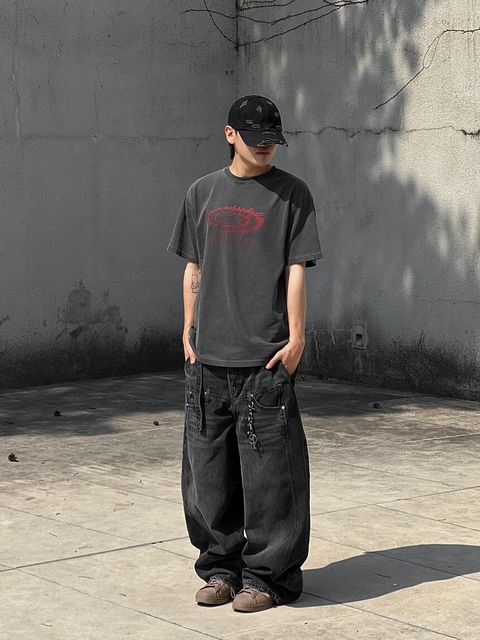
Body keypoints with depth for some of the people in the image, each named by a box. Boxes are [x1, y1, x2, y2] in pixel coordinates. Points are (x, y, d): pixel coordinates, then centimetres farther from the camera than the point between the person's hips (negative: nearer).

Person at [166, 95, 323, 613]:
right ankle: (221, 566, 21)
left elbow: (295, 269, -3)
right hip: (207, 357, 4)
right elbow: (193, 268, 16)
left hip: (265, 357, -4)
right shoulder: (203, 193, 12)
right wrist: (189, 333, 10)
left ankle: (268, 574, 7)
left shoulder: (290, 193, 2)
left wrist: (296, 338, -9)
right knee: (208, 469, 8)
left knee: (268, 471, -3)